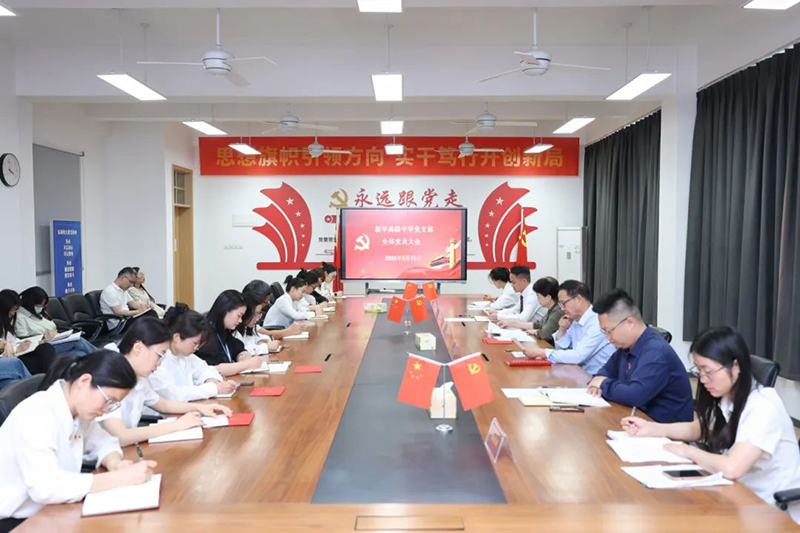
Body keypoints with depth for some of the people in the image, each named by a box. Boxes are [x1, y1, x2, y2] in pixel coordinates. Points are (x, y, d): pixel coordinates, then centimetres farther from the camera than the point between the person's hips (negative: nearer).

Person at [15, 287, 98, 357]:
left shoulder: (40, 313, 23)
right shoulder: (20, 317, -1)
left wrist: (55, 333, 0)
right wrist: (43, 337, -18)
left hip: (57, 343, 8)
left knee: (81, 354, -24)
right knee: (77, 340, -28)